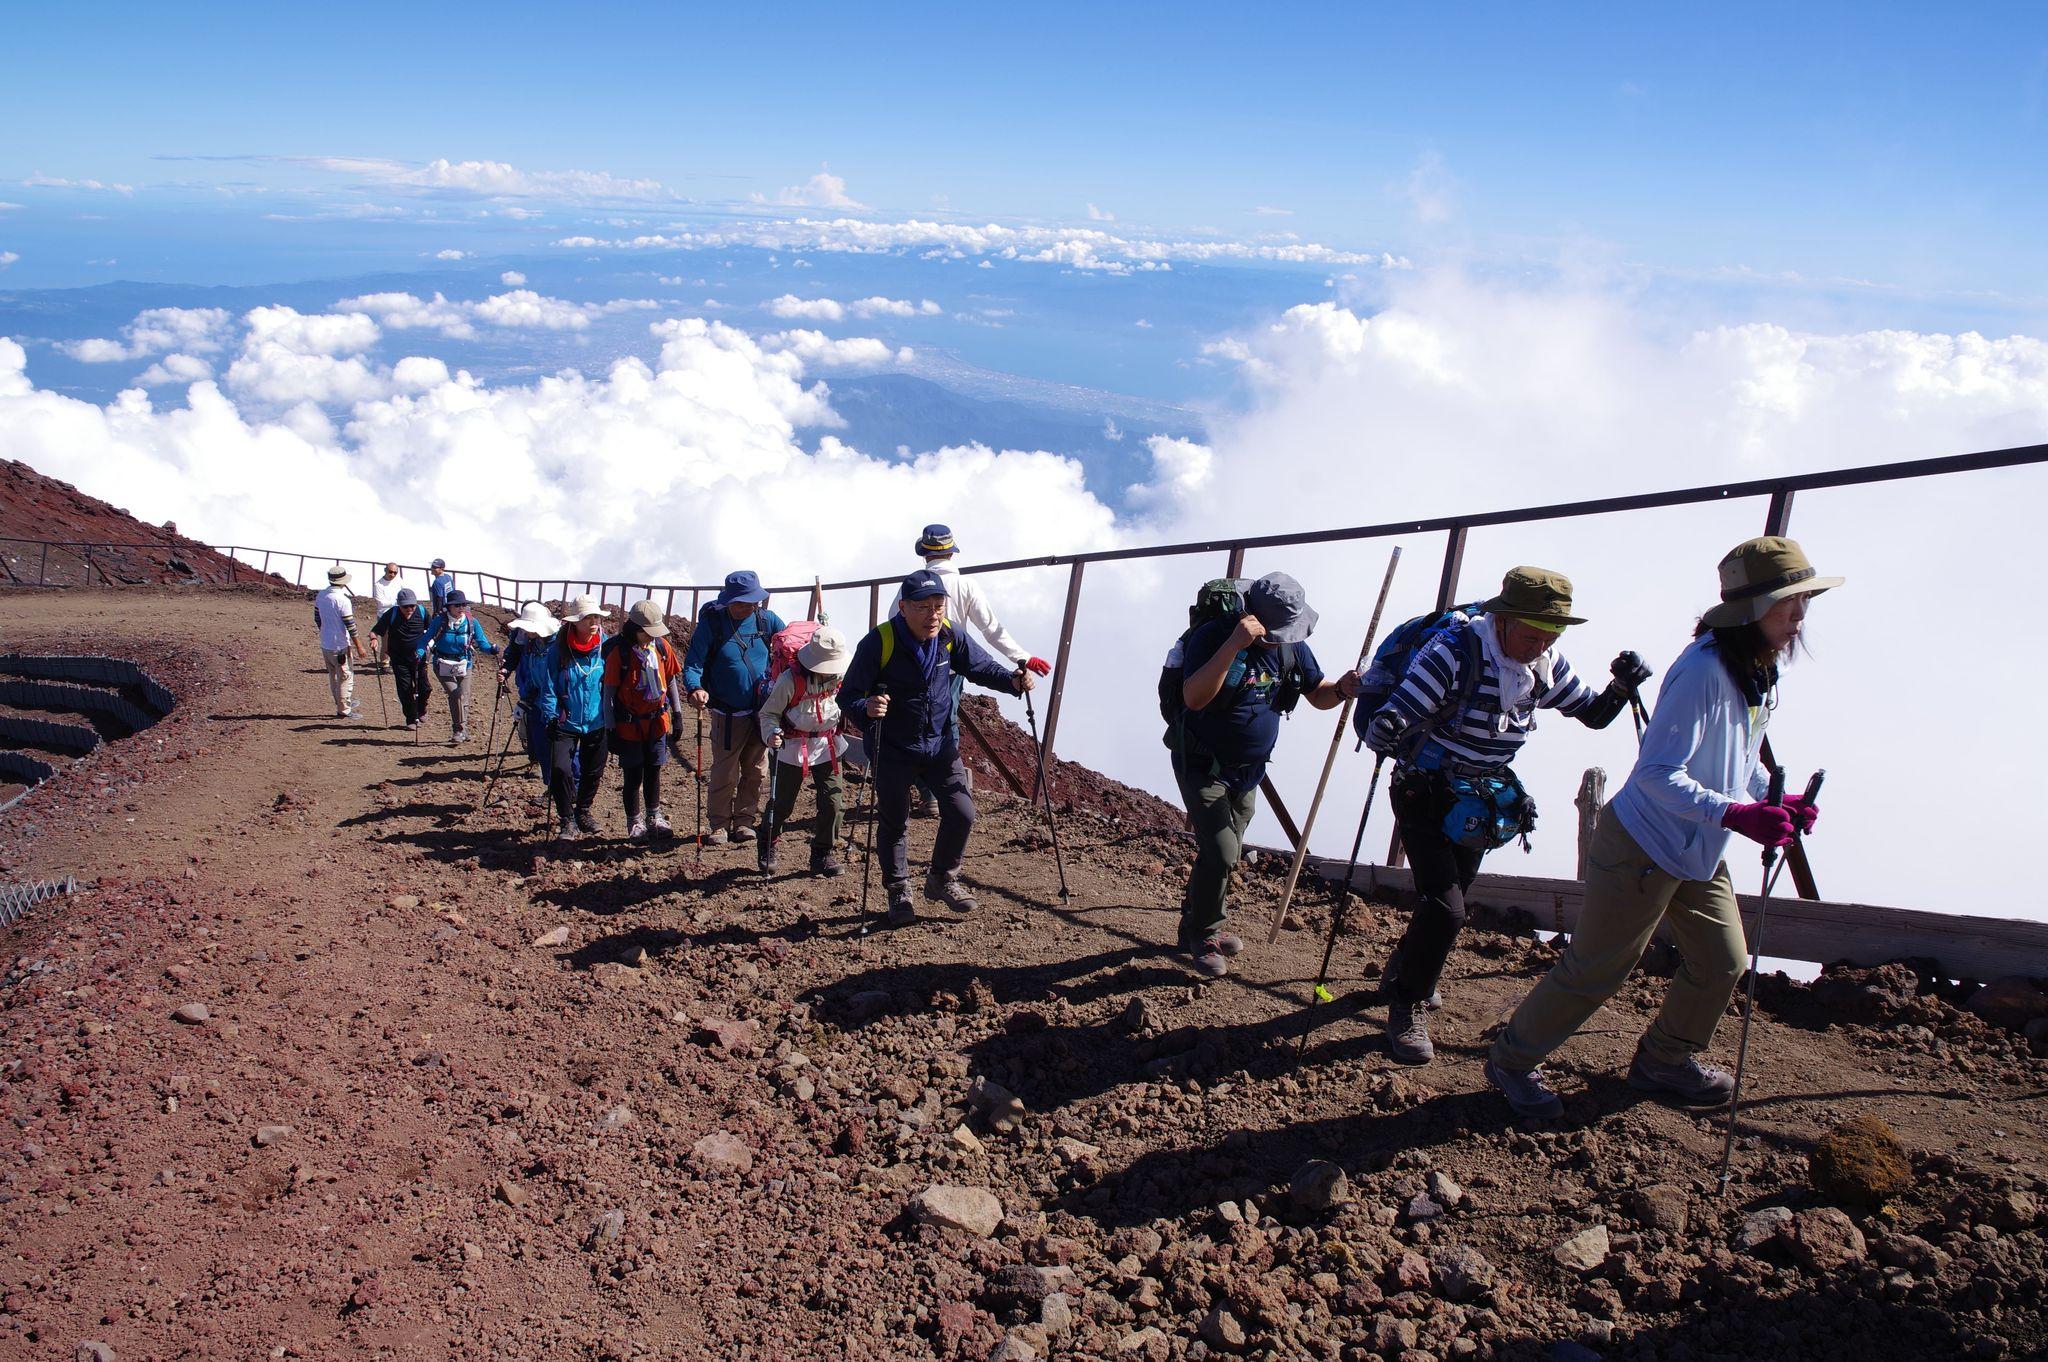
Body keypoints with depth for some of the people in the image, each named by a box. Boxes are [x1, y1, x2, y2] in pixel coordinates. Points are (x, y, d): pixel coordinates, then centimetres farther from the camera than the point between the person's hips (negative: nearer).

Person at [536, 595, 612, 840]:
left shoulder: (605, 648, -6)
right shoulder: (558, 650, -10)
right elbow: (549, 687, -5)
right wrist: (550, 717, -11)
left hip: (596, 723, 2)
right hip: (565, 724, -2)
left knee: (593, 772, 14)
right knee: (561, 769, -15)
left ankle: (583, 811, 39)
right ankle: (567, 820, 3)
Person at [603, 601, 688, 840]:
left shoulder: (662, 646, -3)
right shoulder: (619, 652, -15)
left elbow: (671, 680, 9)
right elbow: (609, 693, -10)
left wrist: (677, 714, 7)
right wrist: (611, 728, -10)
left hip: (658, 720, 4)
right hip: (629, 725, -4)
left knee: (653, 770, 16)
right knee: (633, 776, 6)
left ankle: (654, 816, 33)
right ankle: (634, 823, 21)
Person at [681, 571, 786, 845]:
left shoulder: (766, 619, -2)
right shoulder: (711, 623, -11)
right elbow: (693, 663, -12)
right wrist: (695, 688, -32)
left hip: (763, 710, 4)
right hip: (728, 715, -4)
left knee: (756, 771, 12)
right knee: (725, 773, -1)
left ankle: (743, 820, 25)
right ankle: (719, 824, 14)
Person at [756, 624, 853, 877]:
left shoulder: (841, 677, -9)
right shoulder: (790, 680, -21)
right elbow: (769, 713, -11)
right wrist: (771, 733, -30)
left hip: (827, 745, 3)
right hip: (792, 748, -3)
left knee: (834, 800, -4)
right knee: (782, 802, 6)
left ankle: (824, 854, 13)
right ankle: (767, 850, 32)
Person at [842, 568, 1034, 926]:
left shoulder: (950, 636, -9)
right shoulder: (880, 641, -22)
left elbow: (981, 666, 6)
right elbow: (848, 695, -20)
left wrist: (1012, 680, -15)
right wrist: (865, 708, -43)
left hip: (940, 745, 4)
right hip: (893, 750, -4)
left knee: (962, 813, 1)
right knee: (893, 824, 9)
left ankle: (942, 879, 26)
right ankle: (898, 892, 30)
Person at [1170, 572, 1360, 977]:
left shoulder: (1292, 645, -3)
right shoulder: (1213, 636, -23)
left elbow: (1318, 694, 7)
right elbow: (1194, 698, -35)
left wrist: (1342, 689, -17)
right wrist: (1234, 645, -43)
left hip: (1247, 772, 6)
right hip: (1203, 768, -6)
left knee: (1226, 856, 15)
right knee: (1221, 855, -13)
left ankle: (1200, 924, 35)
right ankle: (1201, 935, 8)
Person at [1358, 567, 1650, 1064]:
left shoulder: (1546, 665, -7)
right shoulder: (1455, 652, -26)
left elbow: (1594, 715, 6)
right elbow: (1383, 728, -30)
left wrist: (1622, 687, -15)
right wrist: (1388, 731, -55)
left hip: (1476, 806, 7)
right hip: (1426, 796, -6)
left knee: (1447, 905, 19)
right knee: (1445, 909, -17)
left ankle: (1401, 976, 45)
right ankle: (1407, 1006, 4)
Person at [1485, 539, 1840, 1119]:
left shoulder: (1764, 669, 4)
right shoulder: (1703, 670, -26)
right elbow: (1657, 773, -28)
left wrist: (1775, 801, 0)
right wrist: (1736, 814, -34)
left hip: (1699, 852, 9)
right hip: (1643, 847, -9)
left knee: (1723, 962, 14)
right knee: (1596, 968, 2)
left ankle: (1663, 1061, 37)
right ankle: (1511, 1059, 20)